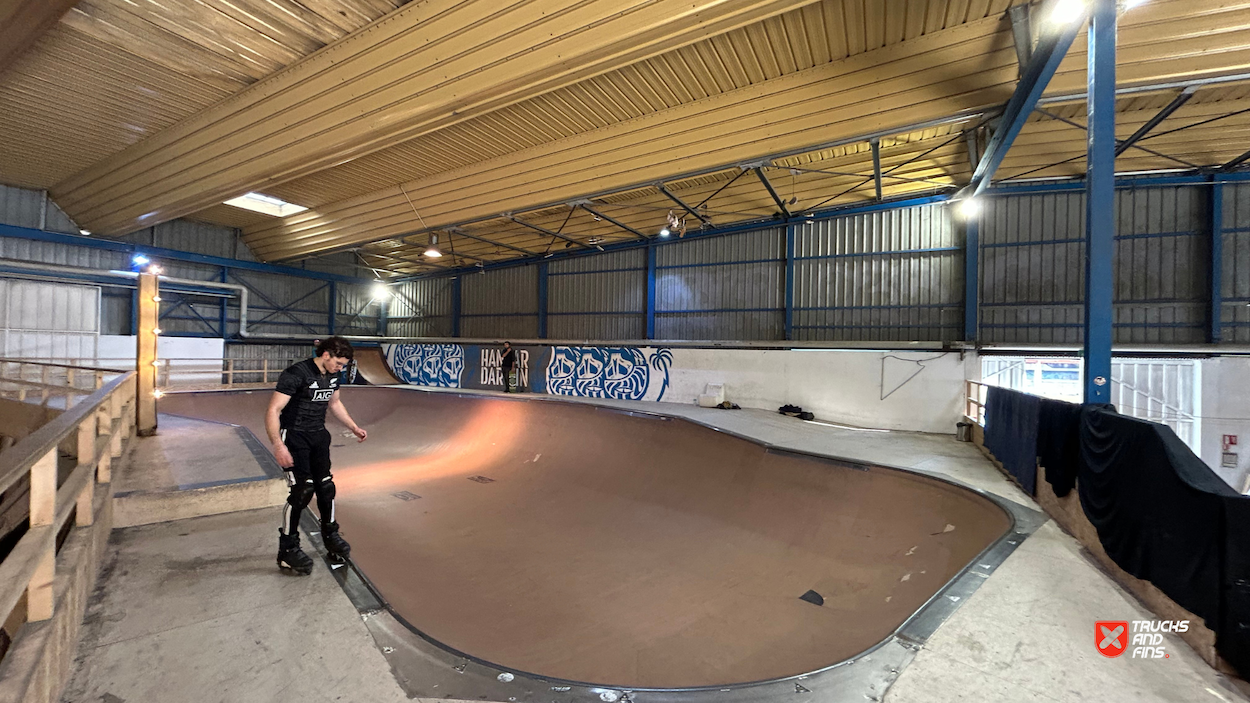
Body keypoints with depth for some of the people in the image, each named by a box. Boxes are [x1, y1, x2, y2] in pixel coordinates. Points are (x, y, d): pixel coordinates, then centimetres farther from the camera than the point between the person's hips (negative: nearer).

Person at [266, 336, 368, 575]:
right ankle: (287, 549, 7)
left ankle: (330, 535, 29)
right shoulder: (296, 374, -21)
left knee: (325, 486, 10)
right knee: (303, 490, -10)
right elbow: (273, 411, -23)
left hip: (318, 436, 7)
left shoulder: (332, 375, 1)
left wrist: (354, 427, 15)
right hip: (294, 437, -7)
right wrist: (278, 445, -31)